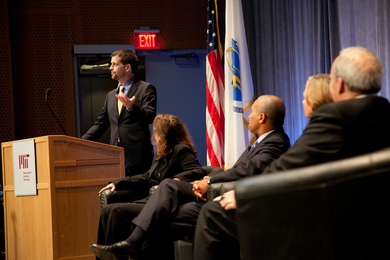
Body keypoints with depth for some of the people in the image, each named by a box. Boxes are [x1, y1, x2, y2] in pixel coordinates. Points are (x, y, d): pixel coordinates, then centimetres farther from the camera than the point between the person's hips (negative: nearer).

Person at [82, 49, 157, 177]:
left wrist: (132, 107, -28)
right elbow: (100, 124, 21)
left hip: (138, 156, -5)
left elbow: (150, 117, -10)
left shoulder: (146, 89, 1)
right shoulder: (111, 95, 21)